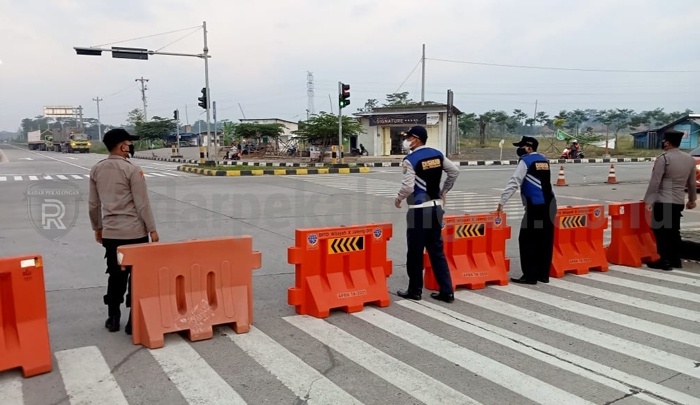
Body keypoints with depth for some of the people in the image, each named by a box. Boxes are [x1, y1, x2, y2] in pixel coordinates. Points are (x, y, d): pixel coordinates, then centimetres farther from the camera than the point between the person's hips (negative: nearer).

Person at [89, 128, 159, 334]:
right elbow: (142, 203, -13)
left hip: (110, 232, 6)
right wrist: (152, 229, -6)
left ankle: (113, 319, 23)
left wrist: (97, 227, 22)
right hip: (135, 232, -5)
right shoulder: (132, 169, -12)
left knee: (115, 275, 16)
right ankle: (134, 321, 8)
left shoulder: (96, 170, 5)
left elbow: (94, 204, 11)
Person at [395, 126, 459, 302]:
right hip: (436, 207, 7)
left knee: (415, 252, 6)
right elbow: (454, 171, 12)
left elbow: (408, 187, -19)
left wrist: (398, 199, 0)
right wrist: (444, 191, 21)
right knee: (437, 251, 12)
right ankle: (446, 291, 13)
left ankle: (415, 290, 17)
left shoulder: (410, 159, -13)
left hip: (419, 210, -6)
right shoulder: (437, 154, 6)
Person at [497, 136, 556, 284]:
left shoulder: (526, 161, -4)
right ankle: (543, 274, 16)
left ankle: (530, 275, -1)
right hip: (549, 204, 8)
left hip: (535, 206, -7)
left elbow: (514, 183, -10)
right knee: (545, 240, 10)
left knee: (527, 240, -2)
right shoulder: (544, 160, 17)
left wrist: (501, 202, -11)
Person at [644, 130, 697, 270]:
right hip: (679, 201, 7)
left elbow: (655, 182, -15)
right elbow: (692, 182, 17)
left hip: (663, 201, -7)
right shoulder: (690, 159, 9)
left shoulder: (663, 158, -12)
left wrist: (648, 201, -12)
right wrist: (692, 199, 28)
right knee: (674, 231, 15)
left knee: (661, 231, -1)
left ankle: (664, 261, -2)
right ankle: (676, 260, 20)